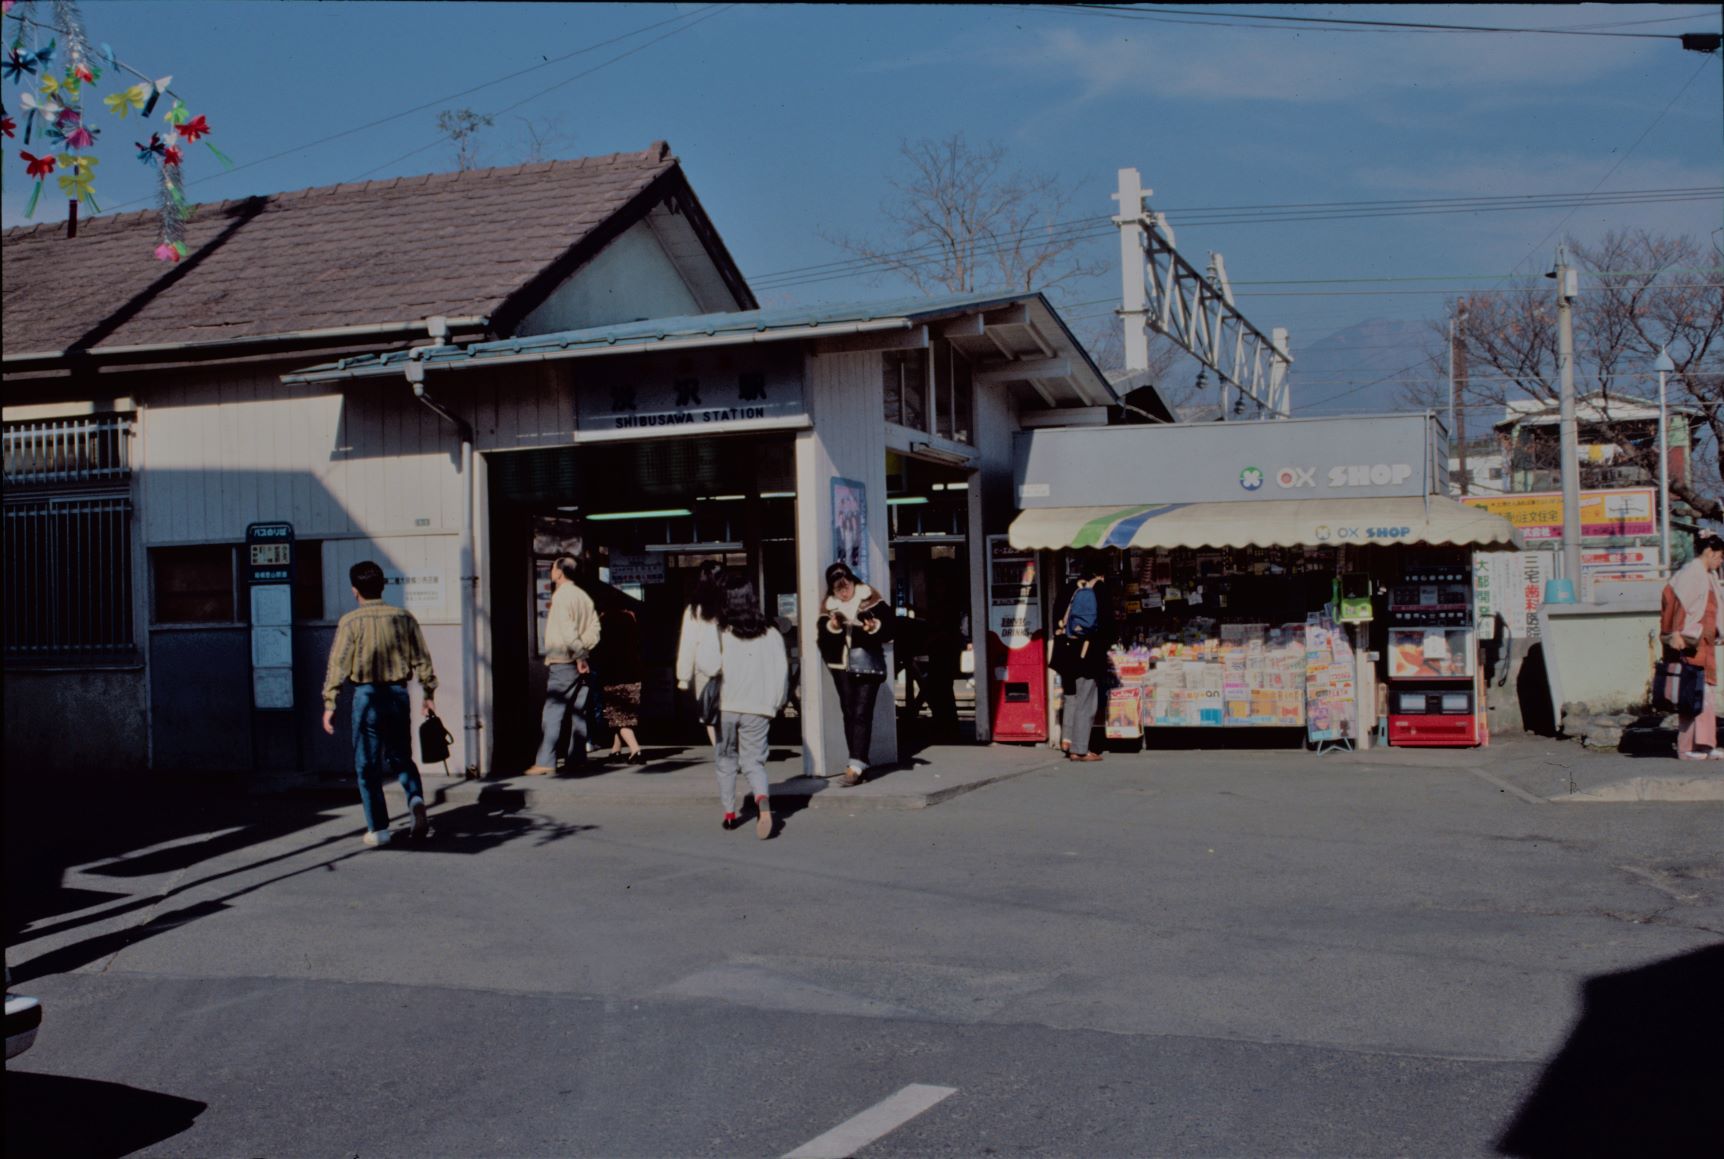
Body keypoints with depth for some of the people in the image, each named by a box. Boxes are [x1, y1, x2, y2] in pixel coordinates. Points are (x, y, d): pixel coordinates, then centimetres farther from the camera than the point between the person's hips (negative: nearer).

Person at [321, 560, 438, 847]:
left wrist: (329, 705, -4)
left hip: (367, 694, -3)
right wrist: (429, 695, 13)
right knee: (401, 757, 17)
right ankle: (416, 799, -10)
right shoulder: (403, 617, 3)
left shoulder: (350, 622, -6)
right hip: (398, 693, 3)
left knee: (367, 765, 6)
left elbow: (338, 665, -7)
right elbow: (422, 659, 5)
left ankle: (378, 829, 7)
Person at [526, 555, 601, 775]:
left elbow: (568, 630, -20)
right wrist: (583, 653, 3)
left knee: (553, 710, -9)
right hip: (578, 663, 8)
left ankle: (545, 761, -12)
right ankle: (577, 757, 13)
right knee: (576, 710, 12)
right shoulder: (584, 596, 14)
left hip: (562, 662, -8)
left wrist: (579, 655, -16)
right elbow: (594, 628, 8)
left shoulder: (561, 596, -11)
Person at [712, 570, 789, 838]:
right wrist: (774, 705, 16)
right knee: (753, 761, 3)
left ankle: (729, 813, 19)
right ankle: (762, 799, -25)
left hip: (724, 707, -1)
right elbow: (781, 672, 4)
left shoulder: (717, 633, -5)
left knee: (726, 760, 16)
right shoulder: (770, 634, 2)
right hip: (757, 708, 1)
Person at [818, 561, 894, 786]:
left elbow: (889, 628, -3)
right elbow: (823, 640, 0)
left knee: (862, 713, -12)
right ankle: (859, 764, 14)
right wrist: (832, 627, -17)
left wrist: (874, 627, -22)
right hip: (842, 666, 4)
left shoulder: (869, 599, 0)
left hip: (868, 665, -4)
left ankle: (857, 764, -16)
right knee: (849, 713, 7)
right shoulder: (828, 606, 7)